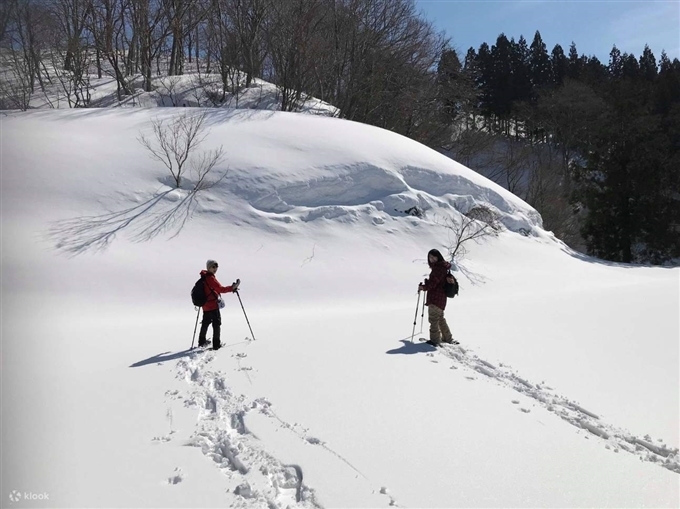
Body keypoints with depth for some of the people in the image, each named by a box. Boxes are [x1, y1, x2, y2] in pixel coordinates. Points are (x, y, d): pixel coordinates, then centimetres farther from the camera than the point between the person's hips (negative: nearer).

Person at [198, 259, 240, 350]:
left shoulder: (204, 277, 9)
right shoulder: (210, 278, -19)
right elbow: (221, 289, -24)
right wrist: (233, 287, -25)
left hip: (205, 305, 9)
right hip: (213, 306, -9)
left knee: (205, 323, 22)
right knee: (216, 324, -1)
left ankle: (202, 341, 36)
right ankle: (216, 344, -1)